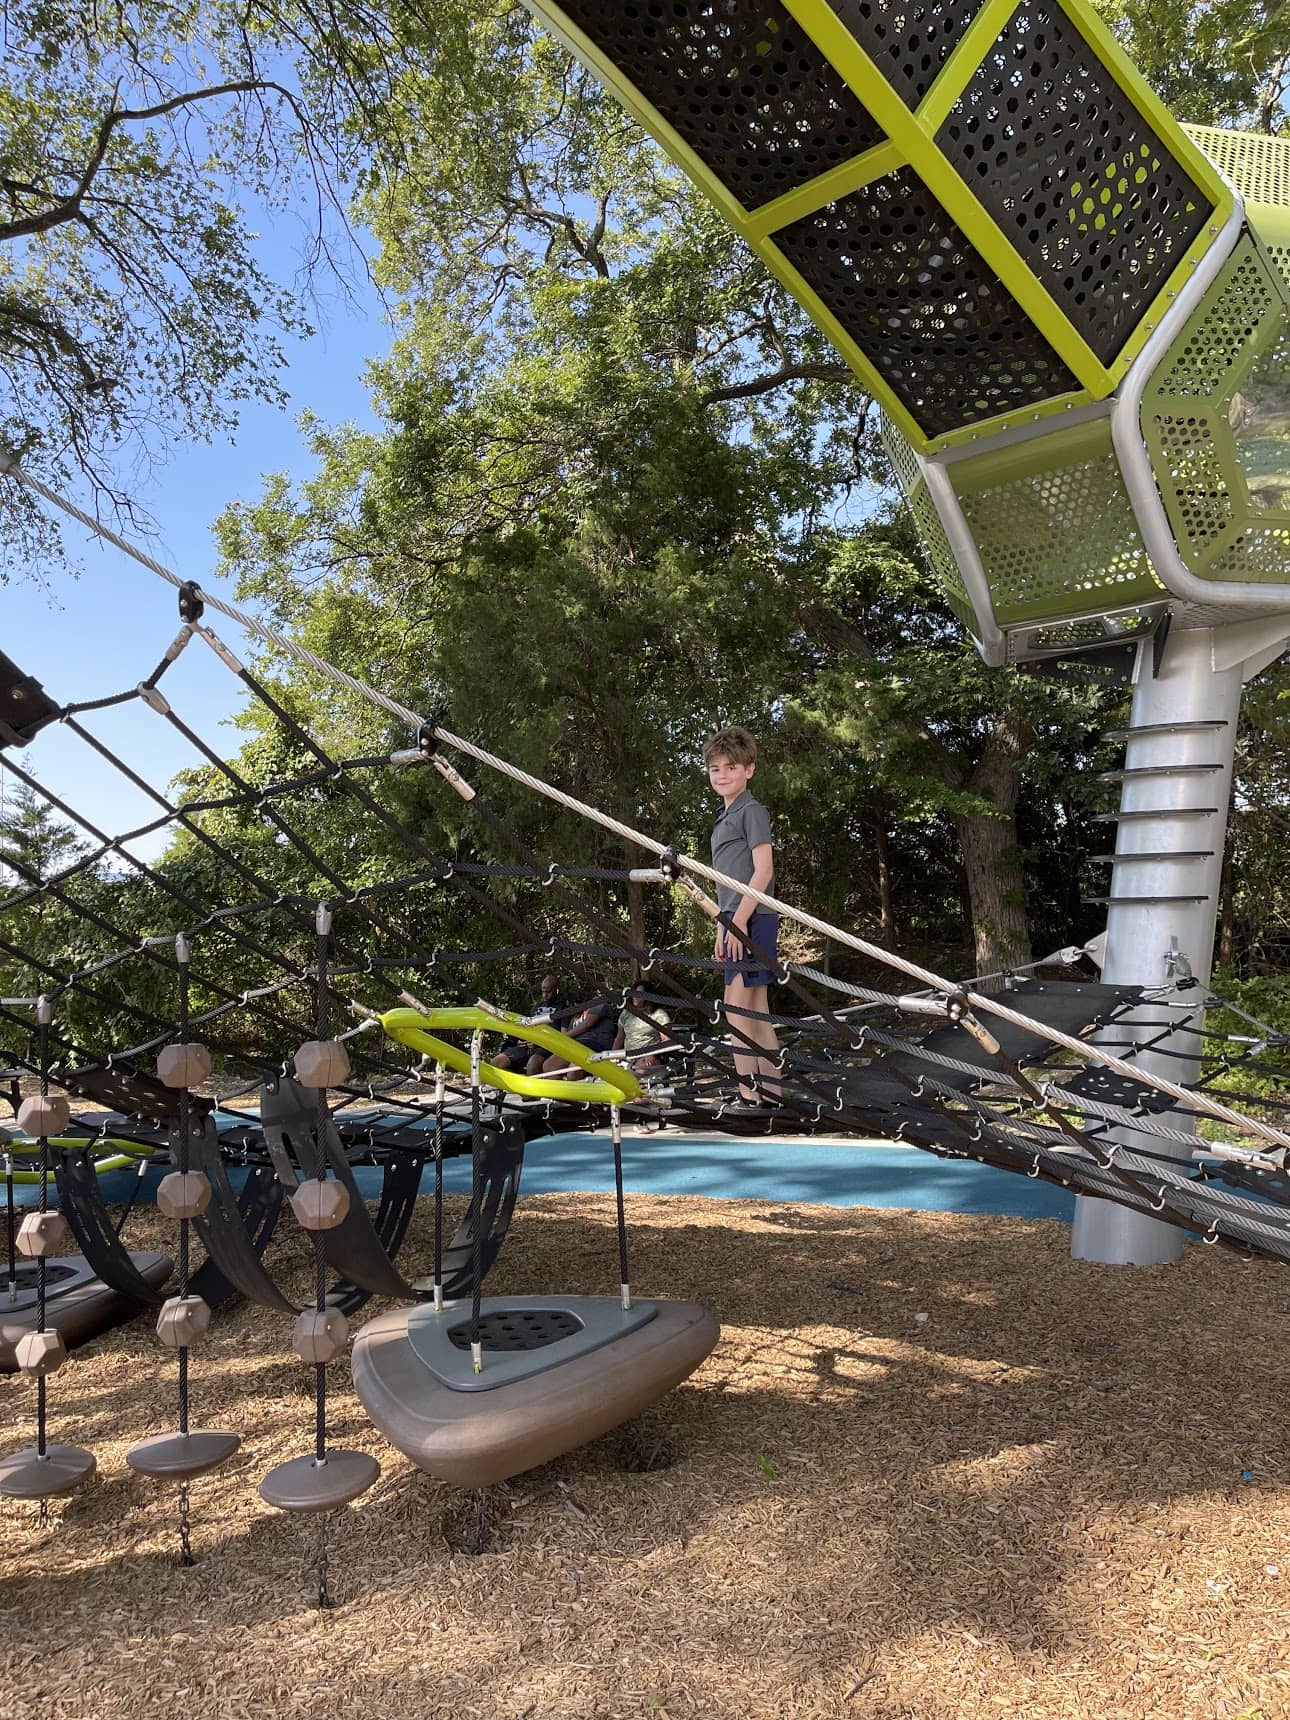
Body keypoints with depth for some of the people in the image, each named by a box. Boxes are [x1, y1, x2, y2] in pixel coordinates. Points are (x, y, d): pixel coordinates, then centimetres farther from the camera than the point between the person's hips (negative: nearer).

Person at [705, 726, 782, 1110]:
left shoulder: (752, 811, -6)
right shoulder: (724, 818, 20)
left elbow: (763, 870, -15)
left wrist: (739, 919, -20)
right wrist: (722, 928, 19)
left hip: (752, 919, -9)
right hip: (736, 921, 9)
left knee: (737, 1008, -11)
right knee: (755, 1010, 10)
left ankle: (748, 1096, -9)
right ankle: (771, 1091, 15)